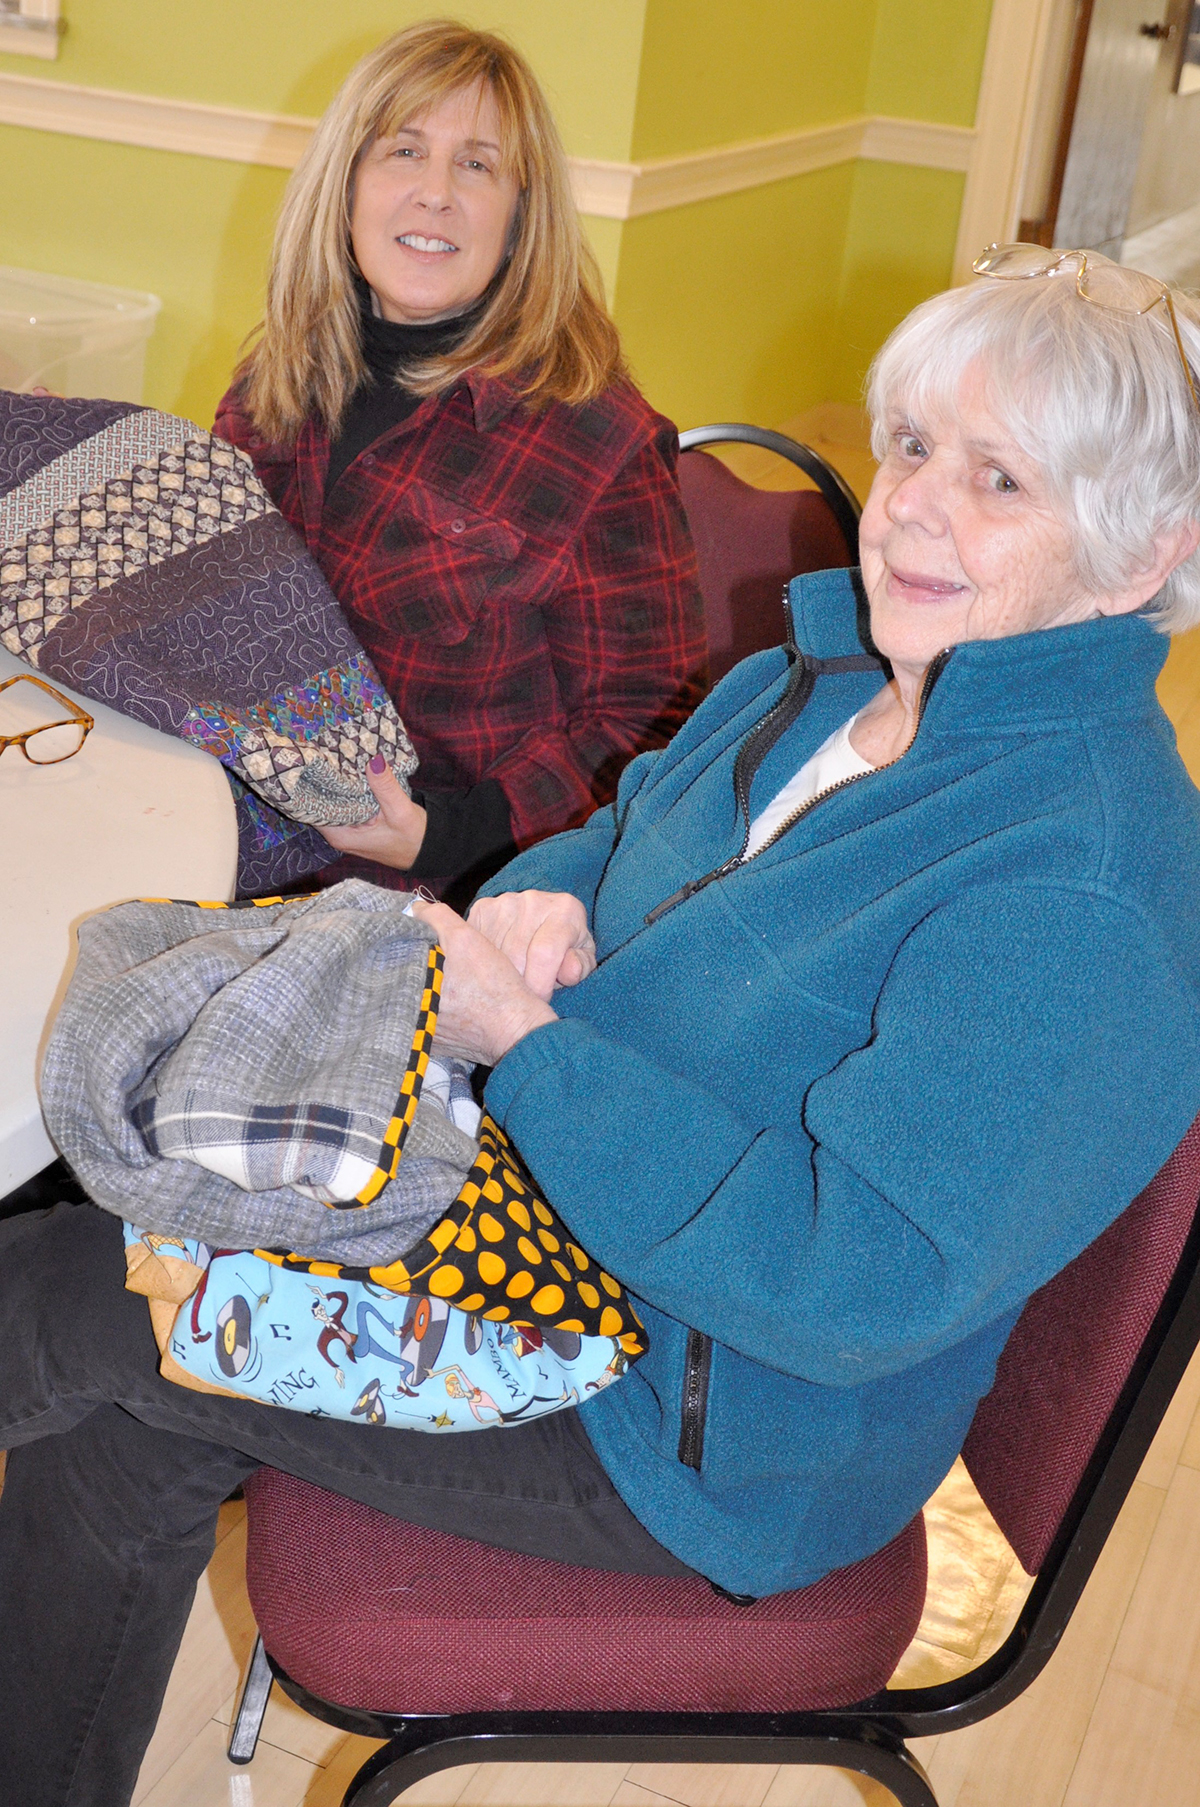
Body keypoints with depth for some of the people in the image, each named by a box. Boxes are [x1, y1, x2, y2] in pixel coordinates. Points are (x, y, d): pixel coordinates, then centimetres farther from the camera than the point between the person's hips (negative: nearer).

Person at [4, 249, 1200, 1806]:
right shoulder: (831, 673, 1)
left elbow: (853, 1280, -31)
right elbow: (629, 837, 15)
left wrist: (520, 1037, -27)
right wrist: (546, 904, -10)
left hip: (711, 1437, -8)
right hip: (553, 1194, 8)